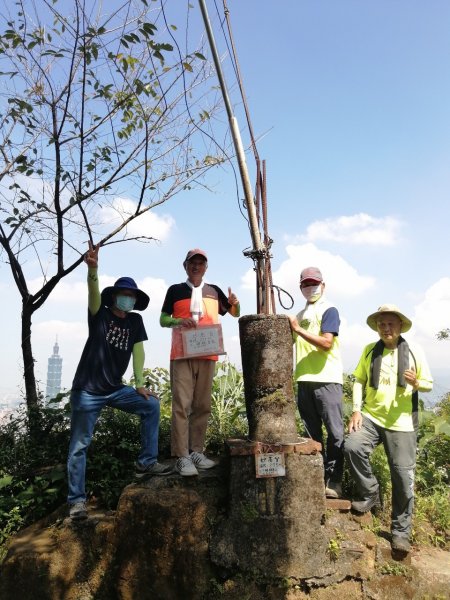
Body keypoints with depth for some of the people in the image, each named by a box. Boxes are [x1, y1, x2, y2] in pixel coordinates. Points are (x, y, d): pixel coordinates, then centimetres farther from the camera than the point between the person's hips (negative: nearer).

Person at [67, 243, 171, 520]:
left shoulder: (135, 321, 5)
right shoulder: (100, 314, -6)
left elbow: (138, 351, 0)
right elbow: (94, 293, -27)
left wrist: (140, 384, -9)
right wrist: (93, 269, -47)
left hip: (115, 389, 5)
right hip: (87, 390, -4)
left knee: (151, 405, -6)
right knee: (79, 445, -1)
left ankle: (147, 462, 2)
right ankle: (77, 500, 12)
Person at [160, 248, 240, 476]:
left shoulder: (214, 291, 14)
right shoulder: (175, 290, 7)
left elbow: (235, 313, 22)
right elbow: (163, 320, 8)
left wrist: (234, 303, -1)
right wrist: (178, 321, -13)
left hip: (207, 356, 3)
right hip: (182, 355, -3)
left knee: (202, 406, 7)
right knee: (182, 405, -8)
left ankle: (196, 452, 17)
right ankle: (182, 457, -5)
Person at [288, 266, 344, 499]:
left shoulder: (329, 310, -1)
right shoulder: (300, 315, 19)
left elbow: (326, 343, -15)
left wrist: (298, 329, -14)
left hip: (327, 379, -6)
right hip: (304, 380, 6)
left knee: (334, 431, -3)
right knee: (313, 433, 10)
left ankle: (333, 481, 6)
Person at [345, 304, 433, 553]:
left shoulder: (414, 351, 0)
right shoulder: (369, 350, 4)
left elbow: (429, 384, 5)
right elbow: (359, 380, 7)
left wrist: (416, 383, -19)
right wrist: (356, 410, -5)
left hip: (401, 423, -1)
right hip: (371, 417, 1)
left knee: (403, 476, 2)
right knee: (352, 447, -24)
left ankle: (400, 530, 21)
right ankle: (370, 493, 3)